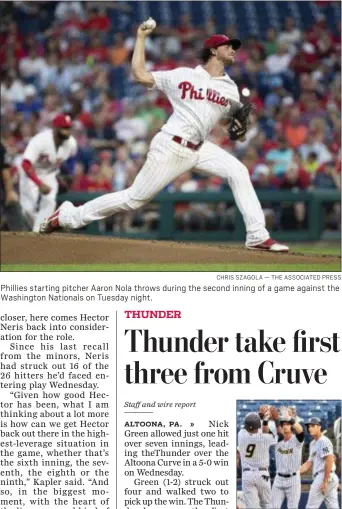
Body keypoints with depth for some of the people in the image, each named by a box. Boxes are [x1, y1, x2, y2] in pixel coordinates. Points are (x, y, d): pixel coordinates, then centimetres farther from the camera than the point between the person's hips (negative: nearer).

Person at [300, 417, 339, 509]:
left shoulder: (324, 441, -9)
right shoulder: (313, 443, 21)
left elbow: (329, 461, -17)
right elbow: (309, 463, 22)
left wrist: (325, 482, -20)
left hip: (325, 476, -10)